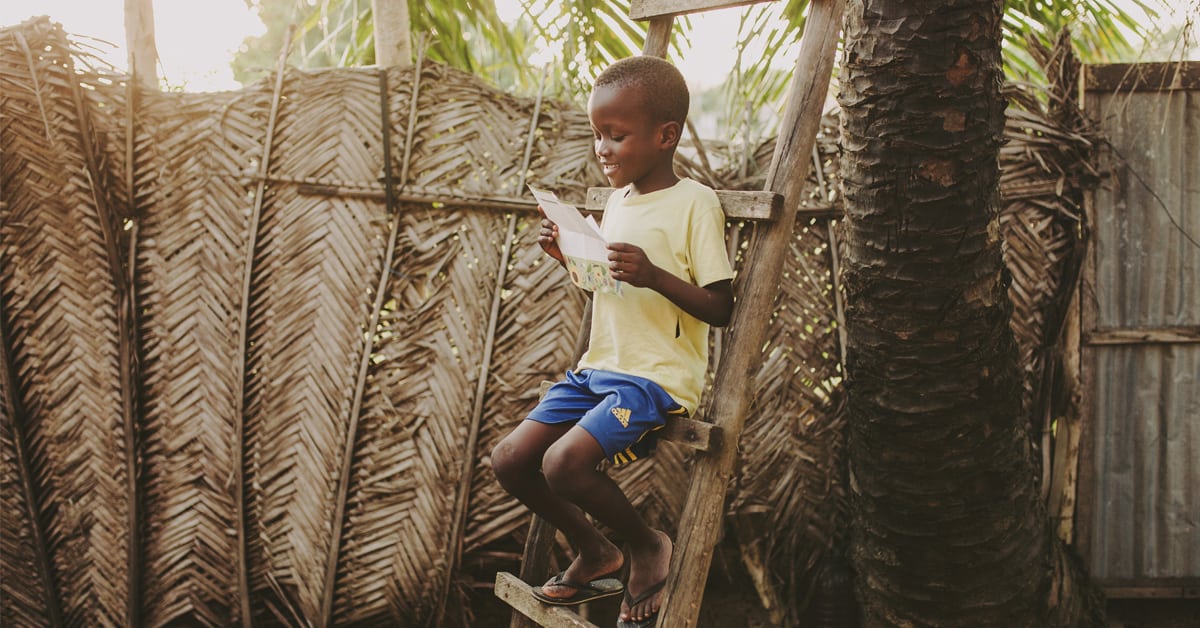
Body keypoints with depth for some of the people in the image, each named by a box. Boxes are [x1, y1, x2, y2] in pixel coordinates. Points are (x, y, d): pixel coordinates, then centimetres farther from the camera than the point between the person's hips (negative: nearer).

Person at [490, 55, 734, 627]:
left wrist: (654, 274, -27)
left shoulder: (694, 203, -10)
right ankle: (594, 553, 21)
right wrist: (569, 256, 7)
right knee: (509, 460, 0)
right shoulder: (617, 201, 14)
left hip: (658, 376, -8)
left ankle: (647, 546, 0)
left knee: (564, 462, -27)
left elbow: (721, 309, -14)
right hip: (598, 368, 8)